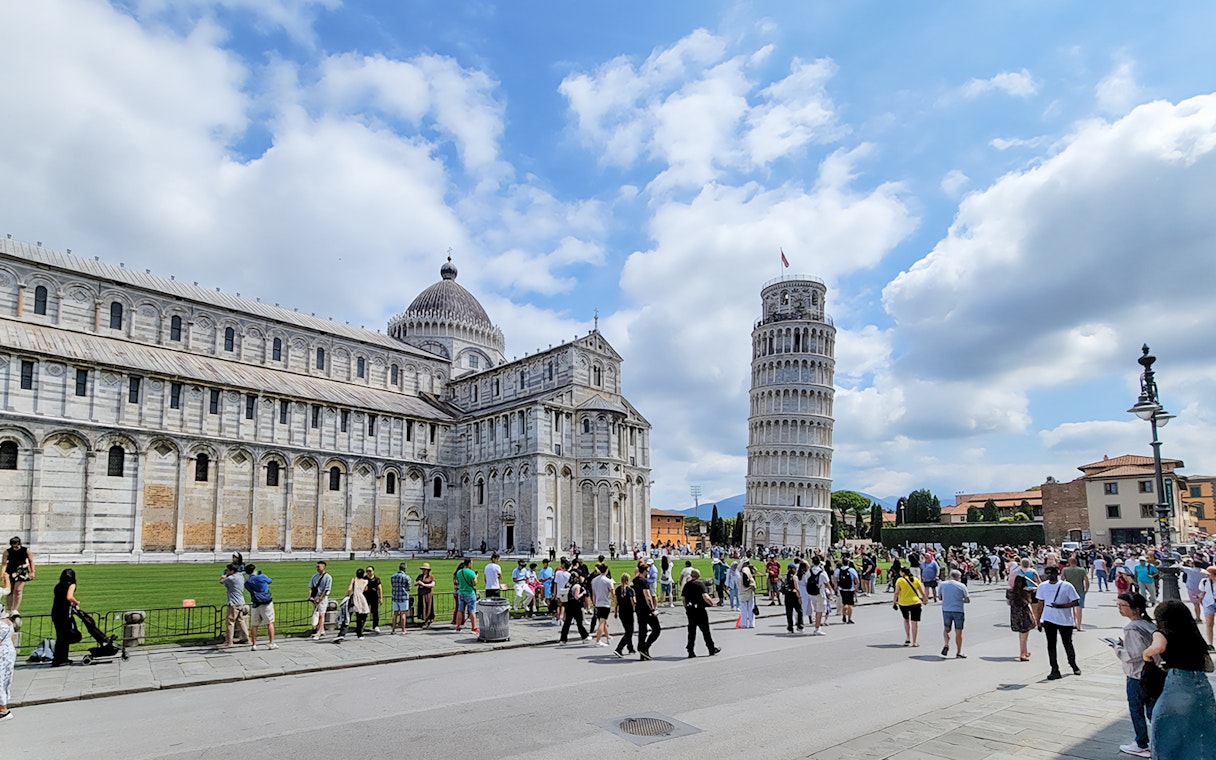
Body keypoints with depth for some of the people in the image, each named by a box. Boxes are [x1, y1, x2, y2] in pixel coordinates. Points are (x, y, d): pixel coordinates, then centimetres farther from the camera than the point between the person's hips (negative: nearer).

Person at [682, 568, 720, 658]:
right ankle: (712, 649, 18)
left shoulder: (686, 585, 7)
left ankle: (691, 651, 5)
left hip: (690, 610, 4)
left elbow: (683, 598, 7)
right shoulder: (700, 584, -9)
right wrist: (711, 602, -2)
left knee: (691, 631, 8)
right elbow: (705, 597, -19)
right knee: (705, 630, 7)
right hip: (700, 610, -4)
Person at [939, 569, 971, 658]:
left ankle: (946, 644, -7)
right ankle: (958, 653, 14)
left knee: (946, 629, 17)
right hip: (958, 610, -2)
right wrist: (961, 600, 15)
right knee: (958, 632, 8)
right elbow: (968, 600, -2)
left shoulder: (943, 584, 4)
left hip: (946, 610, 2)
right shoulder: (961, 586, -5)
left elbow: (940, 597, 14)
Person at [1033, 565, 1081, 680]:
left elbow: (1075, 602, -7)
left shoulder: (1067, 586, -7)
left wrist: (1060, 606, -20)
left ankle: (1073, 665, 35)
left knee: (1068, 644, 12)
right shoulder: (1042, 586, 4)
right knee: (1051, 645, 0)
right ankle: (1055, 670, 6)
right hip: (1048, 620, 2)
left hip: (1065, 620, -2)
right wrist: (1038, 620, 9)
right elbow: (1040, 604, 11)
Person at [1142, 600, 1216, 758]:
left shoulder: (1163, 633, 0)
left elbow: (1158, 647, -23)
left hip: (1179, 682, -6)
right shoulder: (1193, 635, 18)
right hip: (1202, 683, 6)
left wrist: (1146, 654, -4)